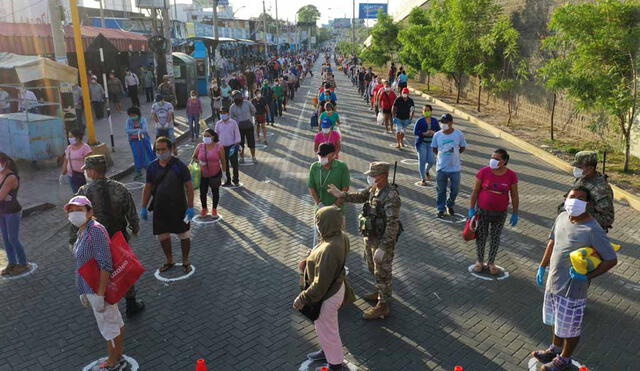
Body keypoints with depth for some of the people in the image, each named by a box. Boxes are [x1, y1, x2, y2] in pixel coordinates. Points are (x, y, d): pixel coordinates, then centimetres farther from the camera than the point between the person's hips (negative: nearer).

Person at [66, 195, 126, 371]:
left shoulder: (96, 230, -23)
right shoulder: (82, 231, 6)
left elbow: (105, 265, -26)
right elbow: (83, 263, 14)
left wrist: (99, 295, -25)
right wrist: (83, 292, 18)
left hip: (100, 287, -9)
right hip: (90, 287, 9)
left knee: (108, 326, 9)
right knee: (115, 321, 21)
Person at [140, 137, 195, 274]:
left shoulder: (179, 166, -10)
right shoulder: (152, 167, 2)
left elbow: (189, 187, -10)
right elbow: (147, 188, 9)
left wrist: (190, 207, -15)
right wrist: (144, 208, 6)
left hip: (179, 207, -4)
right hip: (160, 208, 4)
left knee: (184, 235, 5)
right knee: (162, 236, 13)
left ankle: (185, 261, 24)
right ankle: (169, 261, 32)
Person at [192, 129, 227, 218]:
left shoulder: (219, 147, -11)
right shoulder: (200, 146, -4)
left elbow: (223, 161, -4)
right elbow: (193, 157, 8)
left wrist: (224, 173, -2)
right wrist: (199, 161, -13)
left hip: (215, 174, -2)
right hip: (203, 174, 2)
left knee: (215, 192, 13)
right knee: (203, 192, 9)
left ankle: (214, 209, 30)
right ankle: (204, 209, 31)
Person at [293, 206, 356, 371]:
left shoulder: (329, 249, -39)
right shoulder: (341, 236, -11)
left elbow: (321, 283, -30)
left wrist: (303, 298, -18)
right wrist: (309, 261, 4)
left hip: (326, 296, -8)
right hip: (336, 287, 8)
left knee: (326, 330, 17)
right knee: (329, 326, 31)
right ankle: (328, 351, 55)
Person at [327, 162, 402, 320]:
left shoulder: (391, 196, -29)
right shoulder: (373, 188, -3)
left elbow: (393, 225, -29)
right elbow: (360, 197, 16)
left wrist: (382, 248, -29)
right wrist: (341, 195, 3)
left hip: (384, 241, -9)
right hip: (371, 237, 9)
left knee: (382, 273, 5)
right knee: (374, 268, 25)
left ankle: (382, 307, 20)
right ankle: (382, 292, 46)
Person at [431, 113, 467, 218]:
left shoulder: (459, 134, -7)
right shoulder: (437, 135, -5)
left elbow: (462, 148, 7)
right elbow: (434, 149, 9)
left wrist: (454, 154, 4)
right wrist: (443, 155, 3)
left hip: (455, 167, 0)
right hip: (441, 168, 0)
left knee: (454, 190, 11)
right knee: (441, 190, 8)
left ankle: (450, 206, 36)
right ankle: (441, 209, 24)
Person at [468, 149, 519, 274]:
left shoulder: (511, 175, -10)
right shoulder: (484, 172, -12)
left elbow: (514, 196, -2)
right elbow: (475, 191, -6)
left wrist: (515, 214, 0)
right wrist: (471, 208, -5)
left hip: (500, 213, 1)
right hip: (482, 210, -1)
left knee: (495, 237, 12)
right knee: (481, 236, 11)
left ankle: (491, 263, 28)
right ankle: (479, 261, 29)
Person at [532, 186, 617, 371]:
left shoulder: (593, 230, -24)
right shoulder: (562, 217, -2)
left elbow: (611, 259, -18)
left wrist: (587, 276, -21)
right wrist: (542, 267, 13)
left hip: (572, 288, -7)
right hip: (553, 281, 7)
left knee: (569, 327, 13)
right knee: (555, 321, 26)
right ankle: (555, 349, 48)